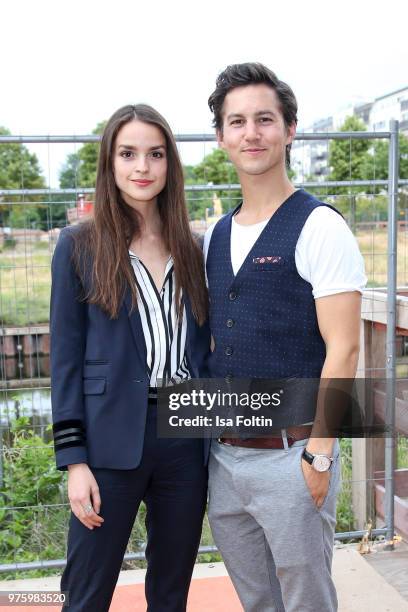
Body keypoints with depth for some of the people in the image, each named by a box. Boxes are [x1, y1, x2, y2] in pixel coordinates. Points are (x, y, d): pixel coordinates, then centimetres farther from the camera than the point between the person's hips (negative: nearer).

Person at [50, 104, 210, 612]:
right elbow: (66, 356, -3)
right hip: (113, 439, -3)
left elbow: (203, 347, 11)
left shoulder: (191, 249, 8)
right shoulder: (79, 246, -1)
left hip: (187, 432, 4)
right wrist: (73, 459, -8)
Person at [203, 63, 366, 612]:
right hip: (224, 456, 6)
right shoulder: (215, 237, 10)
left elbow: (342, 350, -14)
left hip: (290, 455, -6)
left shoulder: (319, 227, -10)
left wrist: (318, 456, -17)